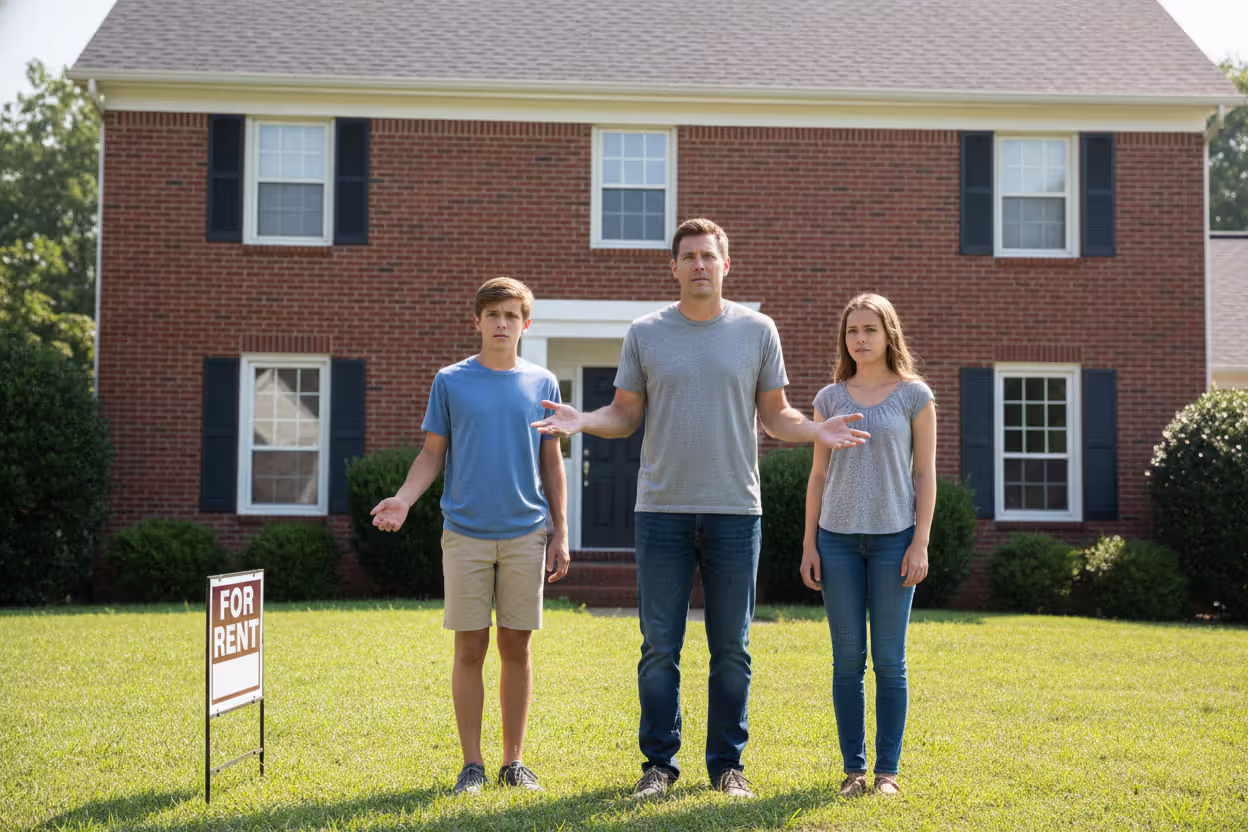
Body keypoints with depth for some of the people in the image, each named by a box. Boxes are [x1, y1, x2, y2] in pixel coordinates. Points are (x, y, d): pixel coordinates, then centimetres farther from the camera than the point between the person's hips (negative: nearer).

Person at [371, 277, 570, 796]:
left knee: (517, 647, 5)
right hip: (466, 533, -1)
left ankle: (514, 761, 16)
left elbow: (552, 465, 10)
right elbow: (432, 455, 7)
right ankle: (472, 764, 11)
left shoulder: (542, 384, 7)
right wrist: (403, 499, -11)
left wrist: (561, 535, 6)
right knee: (470, 647, 1)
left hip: (526, 534, 1)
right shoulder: (450, 382, 4)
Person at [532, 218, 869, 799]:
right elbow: (625, 414, 8)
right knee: (659, 648, 3)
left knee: (731, 651, 6)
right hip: (662, 511, 0)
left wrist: (818, 430, -10)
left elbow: (775, 414, 9)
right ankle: (659, 763, 15)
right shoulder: (645, 333, 6)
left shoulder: (757, 331, 6)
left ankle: (727, 764, 18)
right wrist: (580, 421, -11)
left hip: (735, 511, 0)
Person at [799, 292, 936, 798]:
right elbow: (818, 476, 11)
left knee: (889, 660, 1)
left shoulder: (913, 395, 2)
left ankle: (887, 770, 10)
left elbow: (925, 474, 2)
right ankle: (853, 768, 12)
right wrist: (809, 544, 6)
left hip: (893, 537, -2)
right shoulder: (830, 399, 9)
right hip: (838, 538, 2)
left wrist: (920, 543, -6)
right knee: (847, 660, 4)